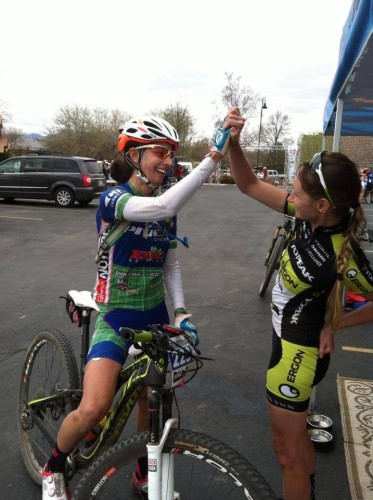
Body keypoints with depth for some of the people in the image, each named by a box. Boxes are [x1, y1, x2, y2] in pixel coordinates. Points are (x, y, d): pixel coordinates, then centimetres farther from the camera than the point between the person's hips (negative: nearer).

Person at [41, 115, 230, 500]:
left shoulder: (166, 210, 3)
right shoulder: (112, 199, -16)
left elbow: (170, 264, 8)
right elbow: (164, 207, -36)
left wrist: (181, 312, -4)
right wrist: (213, 158, -38)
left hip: (155, 317, 6)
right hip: (116, 318, -5)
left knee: (152, 402, 15)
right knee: (94, 409, -17)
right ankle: (54, 468, 16)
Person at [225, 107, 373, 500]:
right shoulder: (309, 217, -11)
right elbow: (250, 185, -5)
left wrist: (334, 326, -9)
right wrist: (232, 143, -18)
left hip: (298, 352, -9)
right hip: (292, 341, 9)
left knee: (287, 451, 14)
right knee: (296, 437, 30)